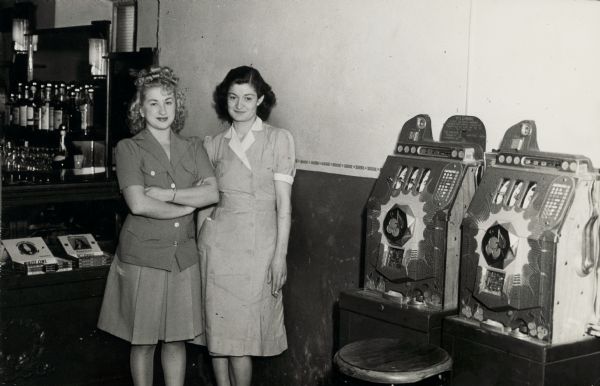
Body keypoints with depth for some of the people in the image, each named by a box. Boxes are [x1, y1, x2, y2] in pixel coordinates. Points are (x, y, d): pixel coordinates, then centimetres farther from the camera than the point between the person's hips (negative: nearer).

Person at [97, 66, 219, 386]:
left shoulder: (193, 148, 8)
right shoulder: (129, 148, -4)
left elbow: (212, 193, -7)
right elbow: (138, 204, -17)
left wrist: (165, 194, -15)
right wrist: (186, 206, -9)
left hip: (183, 257, 3)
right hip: (142, 256, -3)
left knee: (177, 339, 11)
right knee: (143, 341, 7)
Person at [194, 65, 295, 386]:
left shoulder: (279, 140, 0)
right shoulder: (213, 144, 9)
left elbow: (283, 202, -3)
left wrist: (280, 255, -8)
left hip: (257, 245, -3)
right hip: (216, 240, 3)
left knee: (242, 334, -2)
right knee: (217, 331, 6)